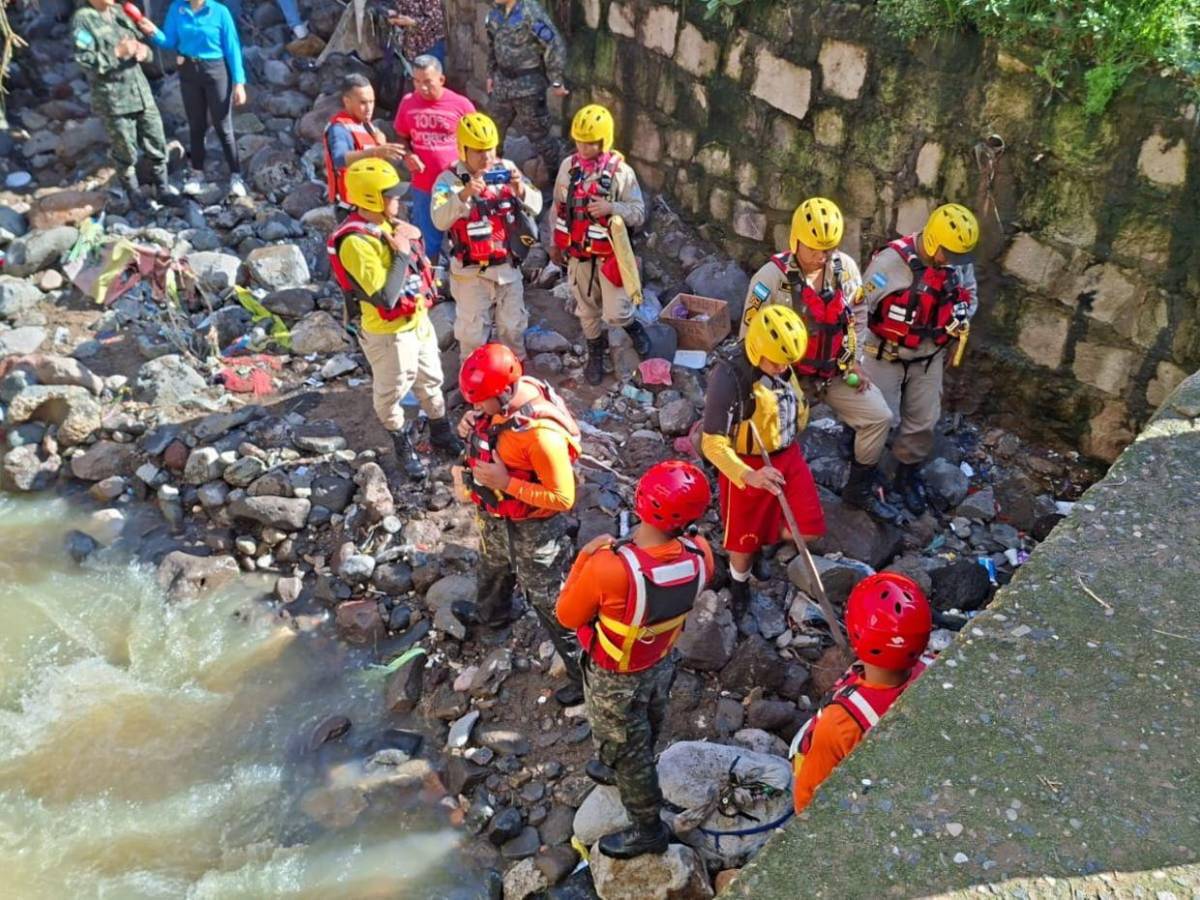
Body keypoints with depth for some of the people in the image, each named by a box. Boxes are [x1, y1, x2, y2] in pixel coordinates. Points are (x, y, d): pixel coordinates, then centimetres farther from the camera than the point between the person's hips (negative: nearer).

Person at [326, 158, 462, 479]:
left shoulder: (388, 223, -2)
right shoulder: (355, 242, -29)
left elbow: (417, 261, 14)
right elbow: (385, 298, -32)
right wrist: (401, 253, -26)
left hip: (418, 320, 8)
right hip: (389, 333, -8)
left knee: (430, 380, 24)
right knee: (391, 392, 14)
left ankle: (441, 433, 44)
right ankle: (403, 447, 35)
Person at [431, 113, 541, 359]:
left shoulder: (506, 169, -3)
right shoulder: (449, 179, -15)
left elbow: (536, 206, -3)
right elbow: (439, 220, -28)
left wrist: (521, 190, -24)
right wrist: (464, 194, -42)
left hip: (508, 266, 4)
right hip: (471, 272, -4)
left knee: (513, 326, 21)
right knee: (473, 331, 10)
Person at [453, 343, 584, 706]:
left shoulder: (541, 433, -38)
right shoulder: (503, 400, -14)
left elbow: (563, 498, -32)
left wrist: (506, 482, -33)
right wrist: (472, 427, -13)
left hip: (531, 529, -8)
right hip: (495, 517, 9)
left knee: (549, 602, 8)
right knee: (492, 569, 36)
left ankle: (584, 675, 27)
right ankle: (492, 616, 68)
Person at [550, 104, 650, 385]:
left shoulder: (620, 171, -14)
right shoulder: (568, 166, -2)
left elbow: (639, 213, -12)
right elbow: (558, 207, 10)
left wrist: (611, 208, -30)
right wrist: (555, 243, 15)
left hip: (610, 254, -4)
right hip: (578, 254, 4)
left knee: (615, 313, -4)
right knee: (587, 309, 15)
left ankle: (633, 327, 31)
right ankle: (596, 354, 37)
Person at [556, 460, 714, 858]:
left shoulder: (608, 567, -42)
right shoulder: (700, 556, -26)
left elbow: (568, 616, -22)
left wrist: (586, 557, -14)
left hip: (616, 678, -5)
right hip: (663, 662, 5)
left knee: (625, 749, 21)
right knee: (645, 731, 33)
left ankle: (648, 829, 43)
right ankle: (619, 771, 63)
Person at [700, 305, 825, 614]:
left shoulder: (783, 363, -9)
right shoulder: (729, 377, -29)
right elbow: (713, 445, -27)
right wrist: (749, 476, -39)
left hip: (787, 456, 6)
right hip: (747, 466, -5)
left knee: (808, 530, 3)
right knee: (745, 541, 10)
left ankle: (769, 536, 35)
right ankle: (739, 585, 42)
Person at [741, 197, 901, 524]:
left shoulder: (846, 268, -5)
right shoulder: (771, 277, -21)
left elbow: (855, 317, 10)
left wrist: (855, 362, 4)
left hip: (836, 372, 5)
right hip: (789, 375, -5)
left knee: (879, 417, 2)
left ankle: (859, 490, 20)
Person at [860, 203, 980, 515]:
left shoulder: (960, 263, -7)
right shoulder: (891, 261, -25)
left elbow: (970, 294, 12)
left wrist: (963, 313, -12)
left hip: (929, 357, 5)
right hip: (886, 355, -5)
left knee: (924, 422, 13)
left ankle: (907, 475, 34)